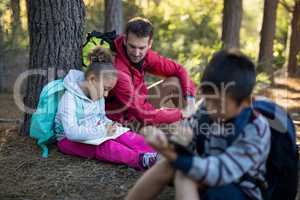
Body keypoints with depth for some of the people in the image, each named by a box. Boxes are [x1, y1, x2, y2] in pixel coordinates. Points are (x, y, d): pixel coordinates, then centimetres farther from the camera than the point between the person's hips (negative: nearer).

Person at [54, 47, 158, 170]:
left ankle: (154, 154, -37)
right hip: (69, 140, -7)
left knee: (125, 135, -17)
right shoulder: (70, 98, -21)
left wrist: (109, 125, -5)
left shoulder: (97, 96, 5)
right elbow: (71, 132, -32)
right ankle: (139, 160, -54)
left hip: (93, 134, 8)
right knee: (105, 145, -35)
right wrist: (102, 131, -31)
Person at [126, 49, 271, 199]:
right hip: (205, 183, 5)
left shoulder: (256, 130, -23)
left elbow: (221, 172, -31)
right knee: (170, 165, -23)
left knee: (183, 174, -30)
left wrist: (174, 156, -40)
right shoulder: (205, 111, -6)